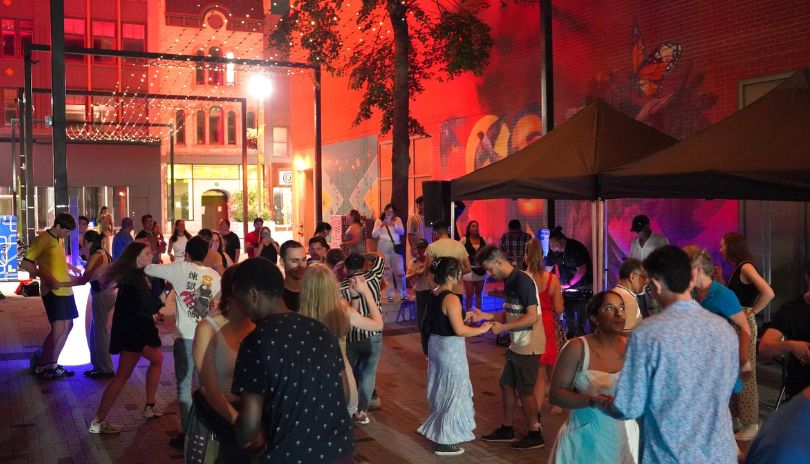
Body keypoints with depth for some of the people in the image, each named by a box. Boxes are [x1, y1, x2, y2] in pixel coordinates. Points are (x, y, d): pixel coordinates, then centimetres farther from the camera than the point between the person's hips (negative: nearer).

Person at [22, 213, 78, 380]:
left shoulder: (60, 240, 14)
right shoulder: (42, 239, -11)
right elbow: (26, 263, -15)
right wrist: (50, 279, -21)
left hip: (65, 289, 9)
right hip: (52, 291, -9)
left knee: (67, 326, 9)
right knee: (58, 328, -11)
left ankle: (51, 363, 19)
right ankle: (41, 365, 4)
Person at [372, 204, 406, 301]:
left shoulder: (397, 220, 9)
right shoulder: (379, 221, 6)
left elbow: (402, 232, -2)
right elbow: (374, 235, -2)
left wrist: (394, 225, -17)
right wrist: (382, 225, -16)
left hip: (395, 247, 0)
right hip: (383, 248, 0)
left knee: (399, 270, -1)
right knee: (387, 271, 1)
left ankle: (403, 293, 10)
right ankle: (390, 294, 6)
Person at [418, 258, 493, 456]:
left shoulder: (433, 295, 5)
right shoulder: (451, 298, -22)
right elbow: (459, 330, -25)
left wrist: (463, 317, 16)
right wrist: (482, 329, -13)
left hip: (436, 344, 9)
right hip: (450, 349, -9)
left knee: (441, 390, 22)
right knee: (452, 392, 4)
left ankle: (439, 431, 36)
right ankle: (445, 442, 12)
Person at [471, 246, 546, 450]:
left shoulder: (522, 281, -20)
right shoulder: (508, 281, 9)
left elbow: (532, 317, -24)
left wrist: (502, 327, -22)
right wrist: (485, 316, 4)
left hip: (528, 346, -9)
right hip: (516, 344, 9)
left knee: (525, 390, 1)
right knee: (506, 385, 15)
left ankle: (535, 435, 15)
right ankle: (506, 429, 28)